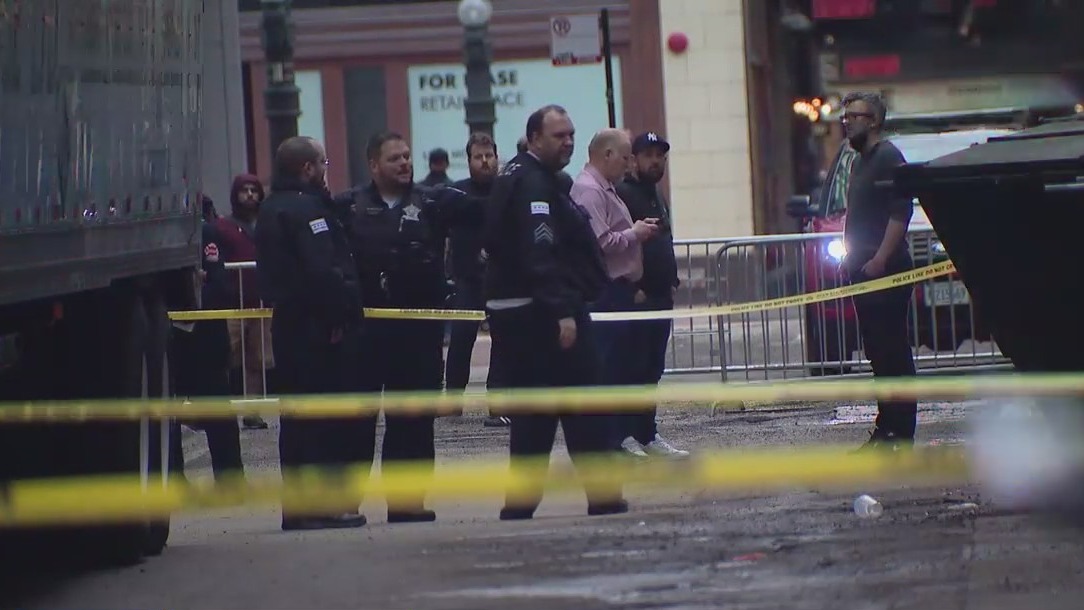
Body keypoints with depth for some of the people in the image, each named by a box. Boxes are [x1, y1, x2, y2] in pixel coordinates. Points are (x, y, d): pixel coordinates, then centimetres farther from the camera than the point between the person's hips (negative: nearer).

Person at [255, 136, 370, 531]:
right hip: (318, 325, -10)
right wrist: (340, 313, -18)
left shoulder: (270, 209, 18)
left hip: (286, 324, 10)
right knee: (330, 412, -6)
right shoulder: (306, 208, -14)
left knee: (297, 415, 11)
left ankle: (294, 506, 13)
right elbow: (322, 271, -23)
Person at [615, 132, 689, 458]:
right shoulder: (622, 195, -10)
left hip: (660, 297, 9)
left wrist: (671, 281, 15)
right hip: (635, 297, -9)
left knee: (651, 369, 10)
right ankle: (644, 435, -11)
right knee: (635, 368, -10)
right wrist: (632, 288, -20)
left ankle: (646, 434, 14)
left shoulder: (658, 198, 21)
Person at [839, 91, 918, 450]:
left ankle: (899, 432, -11)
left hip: (885, 271, -10)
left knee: (892, 351, -10)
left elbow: (901, 211, -17)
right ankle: (887, 428, 13)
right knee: (878, 351, 10)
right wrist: (852, 259, 18)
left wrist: (880, 259, -22)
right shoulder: (860, 161, 22)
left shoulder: (887, 157, -8)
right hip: (864, 272, 10)